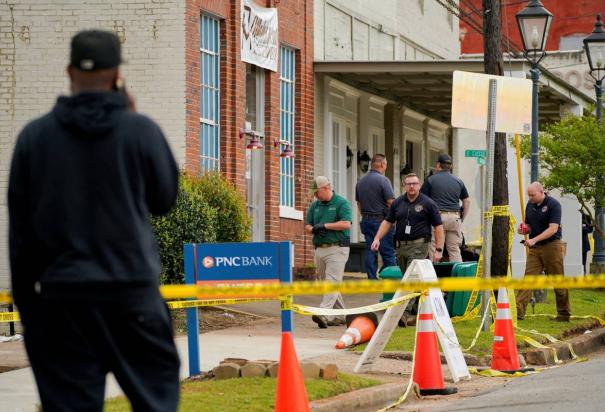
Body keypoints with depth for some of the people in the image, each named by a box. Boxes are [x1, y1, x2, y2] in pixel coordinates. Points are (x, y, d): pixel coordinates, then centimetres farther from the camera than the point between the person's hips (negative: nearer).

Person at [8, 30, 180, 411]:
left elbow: (20, 229, 4)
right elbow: (164, 198, 8)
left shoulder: (34, 136, 0)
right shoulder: (140, 131, -6)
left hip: (62, 297, 2)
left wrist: (26, 302, 13)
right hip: (131, 292, -2)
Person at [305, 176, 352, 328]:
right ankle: (340, 316, 18)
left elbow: (346, 224, -16)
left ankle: (324, 314, -28)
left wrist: (325, 226, -14)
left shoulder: (342, 203, -5)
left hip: (337, 248, -8)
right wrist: (314, 229, -8)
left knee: (332, 282, -16)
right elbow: (307, 226, 15)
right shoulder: (315, 206, 15)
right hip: (320, 249, 8)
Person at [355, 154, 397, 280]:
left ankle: (372, 279, 5)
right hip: (382, 220, -6)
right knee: (388, 253, -4)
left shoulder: (360, 182, 10)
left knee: (370, 252, 7)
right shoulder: (383, 180, -12)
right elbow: (391, 203, -14)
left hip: (366, 220, 7)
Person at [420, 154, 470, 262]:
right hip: (455, 217, 4)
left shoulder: (431, 180, 2)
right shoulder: (458, 181, 13)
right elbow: (467, 202, 16)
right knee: (455, 250, 9)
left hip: (438, 216, -4)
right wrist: (461, 219, 21)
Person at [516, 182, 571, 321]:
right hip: (534, 248, 6)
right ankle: (518, 312, -13)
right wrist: (524, 229, -3)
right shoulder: (530, 205, 10)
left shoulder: (553, 204, -11)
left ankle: (564, 314, 13)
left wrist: (534, 240, -25)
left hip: (552, 246, -5)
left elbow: (553, 229, -19)